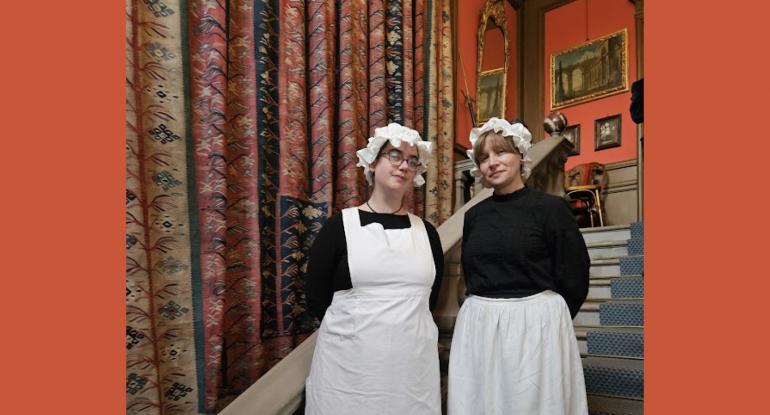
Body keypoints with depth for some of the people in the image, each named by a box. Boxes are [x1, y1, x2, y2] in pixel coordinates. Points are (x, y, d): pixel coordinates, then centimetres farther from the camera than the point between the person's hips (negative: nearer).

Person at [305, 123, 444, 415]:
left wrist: (406, 326, 7)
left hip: (415, 362, 3)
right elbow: (317, 297, -1)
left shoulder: (426, 231, 7)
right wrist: (353, 328, 3)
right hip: (349, 363, -3)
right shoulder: (341, 225, -3)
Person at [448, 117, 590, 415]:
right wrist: (485, 310, 11)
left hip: (535, 327, -4)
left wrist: (544, 319, 5)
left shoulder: (551, 207, -7)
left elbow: (574, 279, -4)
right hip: (477, 328, 4)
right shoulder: (474, 215, 7)